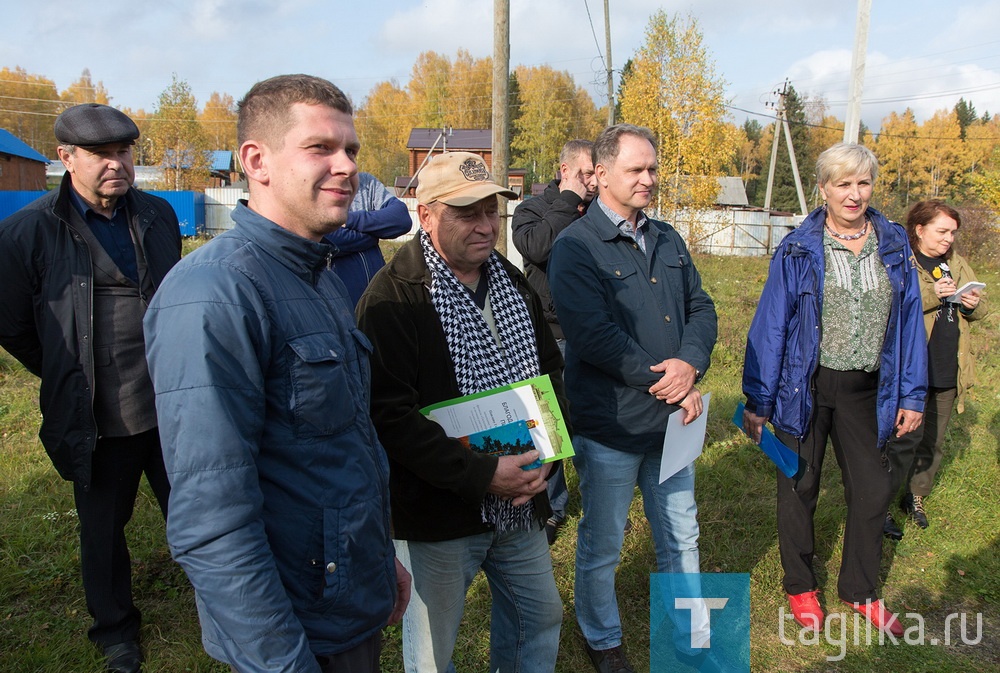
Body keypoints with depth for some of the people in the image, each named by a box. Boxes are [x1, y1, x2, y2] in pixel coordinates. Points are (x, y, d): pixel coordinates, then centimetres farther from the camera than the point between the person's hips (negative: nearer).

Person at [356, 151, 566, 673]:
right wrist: (482, 475, -24)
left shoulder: (513, 282, 5)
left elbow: (549, 372, 11)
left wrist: (545, 454, -4)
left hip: (520, 505, 6)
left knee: (541, 617, 24)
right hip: (438, 515, -6)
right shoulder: (392, 297, -17)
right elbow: (390, 416, -22)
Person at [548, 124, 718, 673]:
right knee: (601, 548, 13)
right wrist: (665, 381, -17)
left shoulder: (667, 240, 10)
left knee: (681, 537, 21)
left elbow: (701, 308, 7)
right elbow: (594, 335, -22)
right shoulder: (575, 248, -12)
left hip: (672, 419, 6)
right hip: (610, 426, -6)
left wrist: (690, 364, -13)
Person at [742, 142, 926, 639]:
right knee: (799, 488, 10)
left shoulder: (894, 245, 2)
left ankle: (860, 590, 33)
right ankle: (800, 587, 31)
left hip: (867, 392, 3)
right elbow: (770, 326, -8)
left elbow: (909, 322, 6)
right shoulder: (798, 250, -8)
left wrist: (912, 394, 3)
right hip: (806, 388, -3)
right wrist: (757, 401, -10)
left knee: (873, 491, 10)